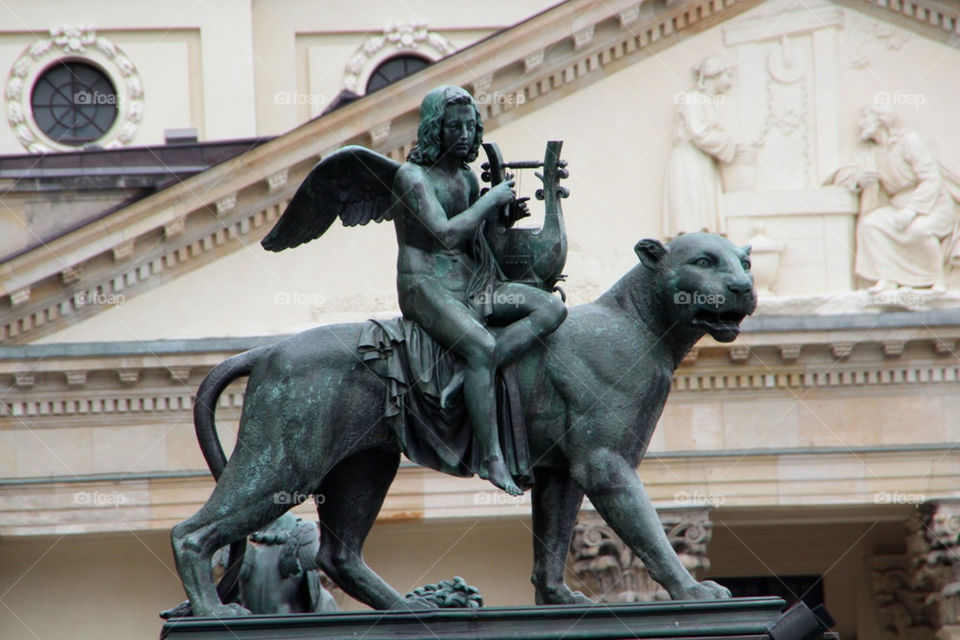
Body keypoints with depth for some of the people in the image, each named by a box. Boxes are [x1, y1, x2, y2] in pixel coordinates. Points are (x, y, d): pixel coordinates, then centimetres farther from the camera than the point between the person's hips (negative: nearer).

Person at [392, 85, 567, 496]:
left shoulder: (467, 178, 15)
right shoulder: (412, 176, -9)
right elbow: (446, 233, -22)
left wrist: (501, 290, 16)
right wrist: (493, 199, -14)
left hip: (472, 287, 8)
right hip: (426, 289, -8)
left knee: (552, 309, -12)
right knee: (481, 346, -34)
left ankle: (470, 379, -26)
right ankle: (491, 459, -34)